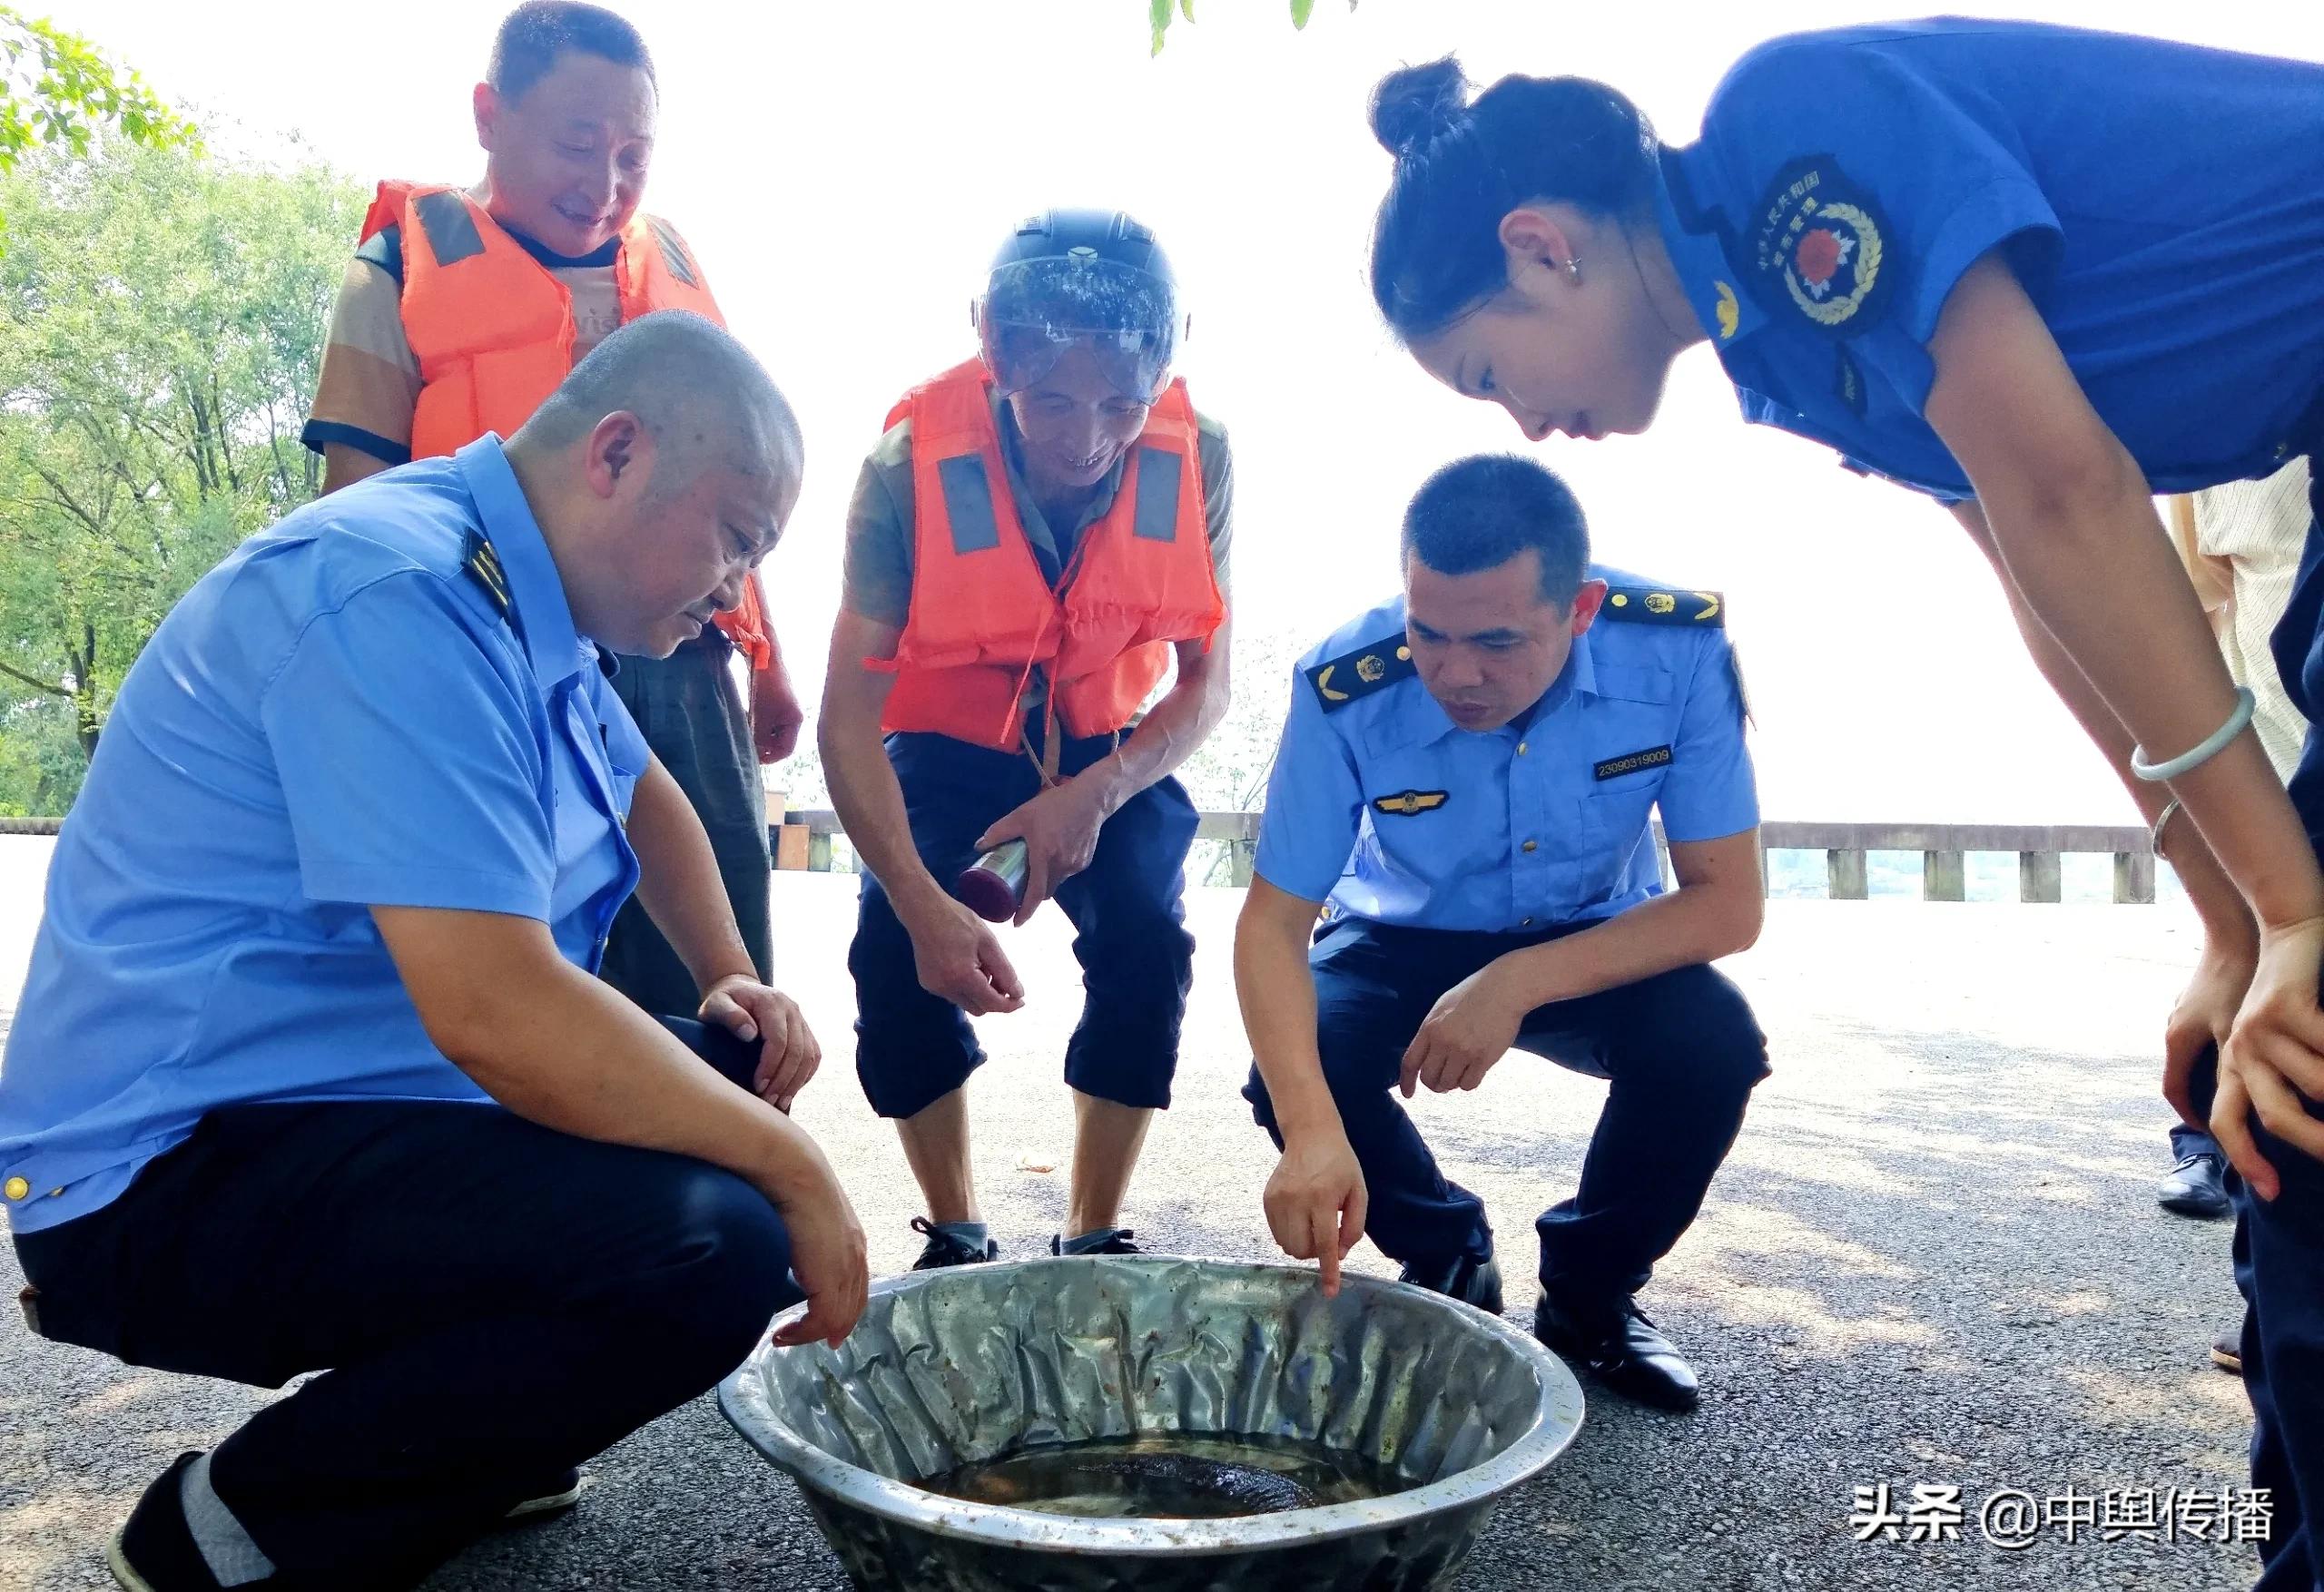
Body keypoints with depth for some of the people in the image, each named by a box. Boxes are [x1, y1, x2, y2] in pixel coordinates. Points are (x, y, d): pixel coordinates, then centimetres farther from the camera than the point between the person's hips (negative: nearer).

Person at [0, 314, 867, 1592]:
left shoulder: (523, 601, 8)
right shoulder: (402, 598, -24)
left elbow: (648, 803, 25)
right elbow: (498, 1014, -31)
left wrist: (731, 981, 9)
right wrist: (793, 1169, -21)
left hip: (343, 1117, 10)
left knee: (726, 1076, 12)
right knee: (711, 1252, -28)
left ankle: (434, 1419, 13)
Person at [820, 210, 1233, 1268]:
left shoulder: (1196, 459, -21)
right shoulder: (910, 466, -28)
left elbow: (1205, 682, -10)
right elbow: (849, 714, -27)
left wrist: (1098, 793, -28)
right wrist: (925, 906, -37)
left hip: (1113, 749, 1)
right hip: (949, 745, -1)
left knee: (1145, 945, -23)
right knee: (897, 957, -22)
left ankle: (1093, 1239, -4)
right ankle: (956, 1240, 0)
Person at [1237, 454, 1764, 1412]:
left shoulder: (1680, 648, -27)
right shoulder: (1346, 690, -29)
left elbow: (1728, 904, -24)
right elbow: (1273, 923, -26)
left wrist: (1521, 983, -37)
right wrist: (1312, 1128, -43)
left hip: (1598, 944, 1)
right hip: (1405, 943, 0)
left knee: (1715, 1041, -29)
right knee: (1298, 1070, -28)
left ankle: (1590, 1293, 1)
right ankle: (1448, 1262, 6)